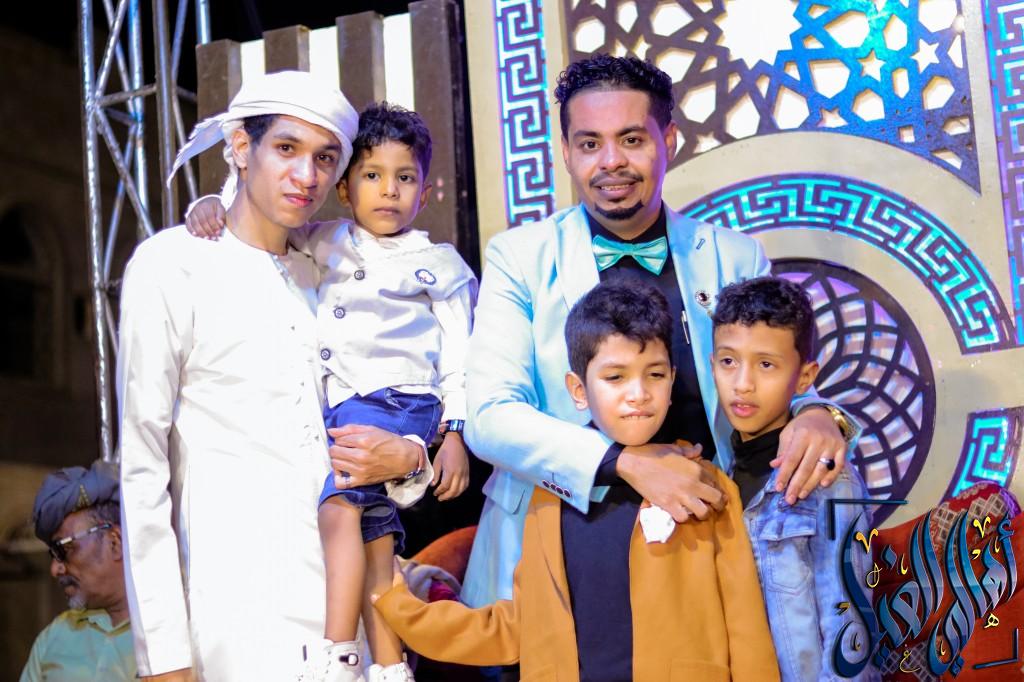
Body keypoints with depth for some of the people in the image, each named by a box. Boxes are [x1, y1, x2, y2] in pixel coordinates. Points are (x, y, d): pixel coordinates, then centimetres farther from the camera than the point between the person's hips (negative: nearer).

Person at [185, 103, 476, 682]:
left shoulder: (438, 264, 9)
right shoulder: (328, 244, 17)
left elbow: (458, 356, 6)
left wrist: (457, 434, -2)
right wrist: (211, 207, 1)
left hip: (396, 399, -4)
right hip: (337, 405, 5)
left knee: (339, 503, -25)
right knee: (374, 539, 4)